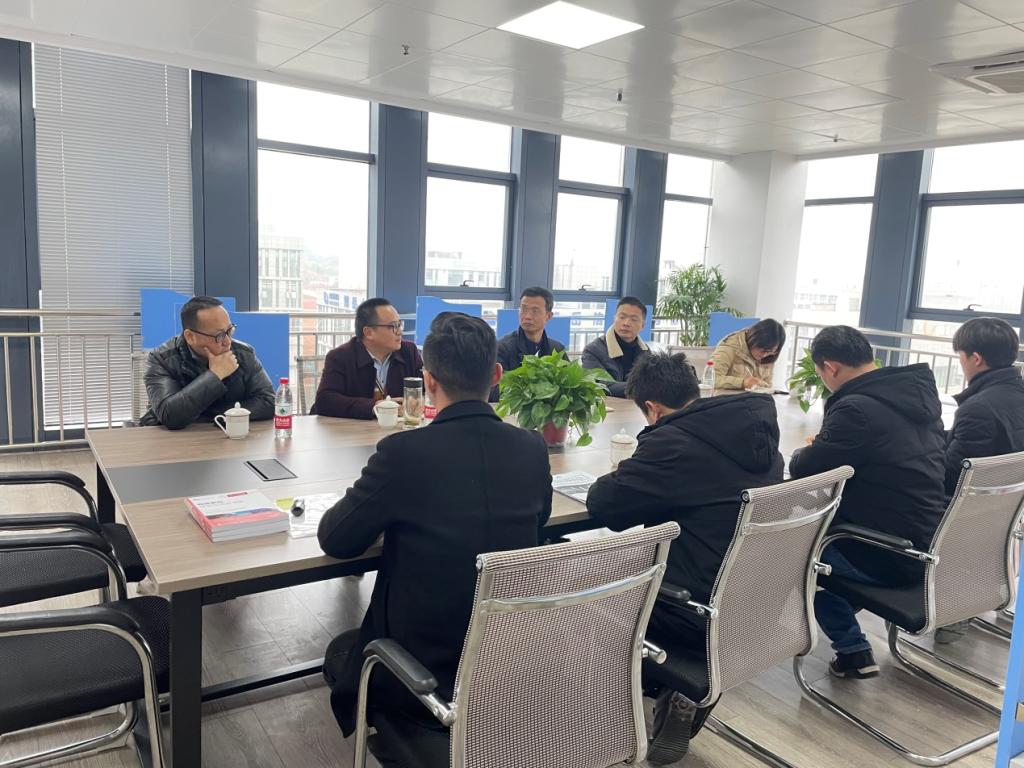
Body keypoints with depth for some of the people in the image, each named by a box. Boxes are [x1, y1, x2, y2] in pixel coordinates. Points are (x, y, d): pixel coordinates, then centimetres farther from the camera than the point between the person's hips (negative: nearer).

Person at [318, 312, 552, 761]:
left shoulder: (403, 451, -22)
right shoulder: (532, 449, -8)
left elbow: (335, 540, -9)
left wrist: (385, 510, 9)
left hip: (428, 674, -5)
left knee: (340, 654, 27)